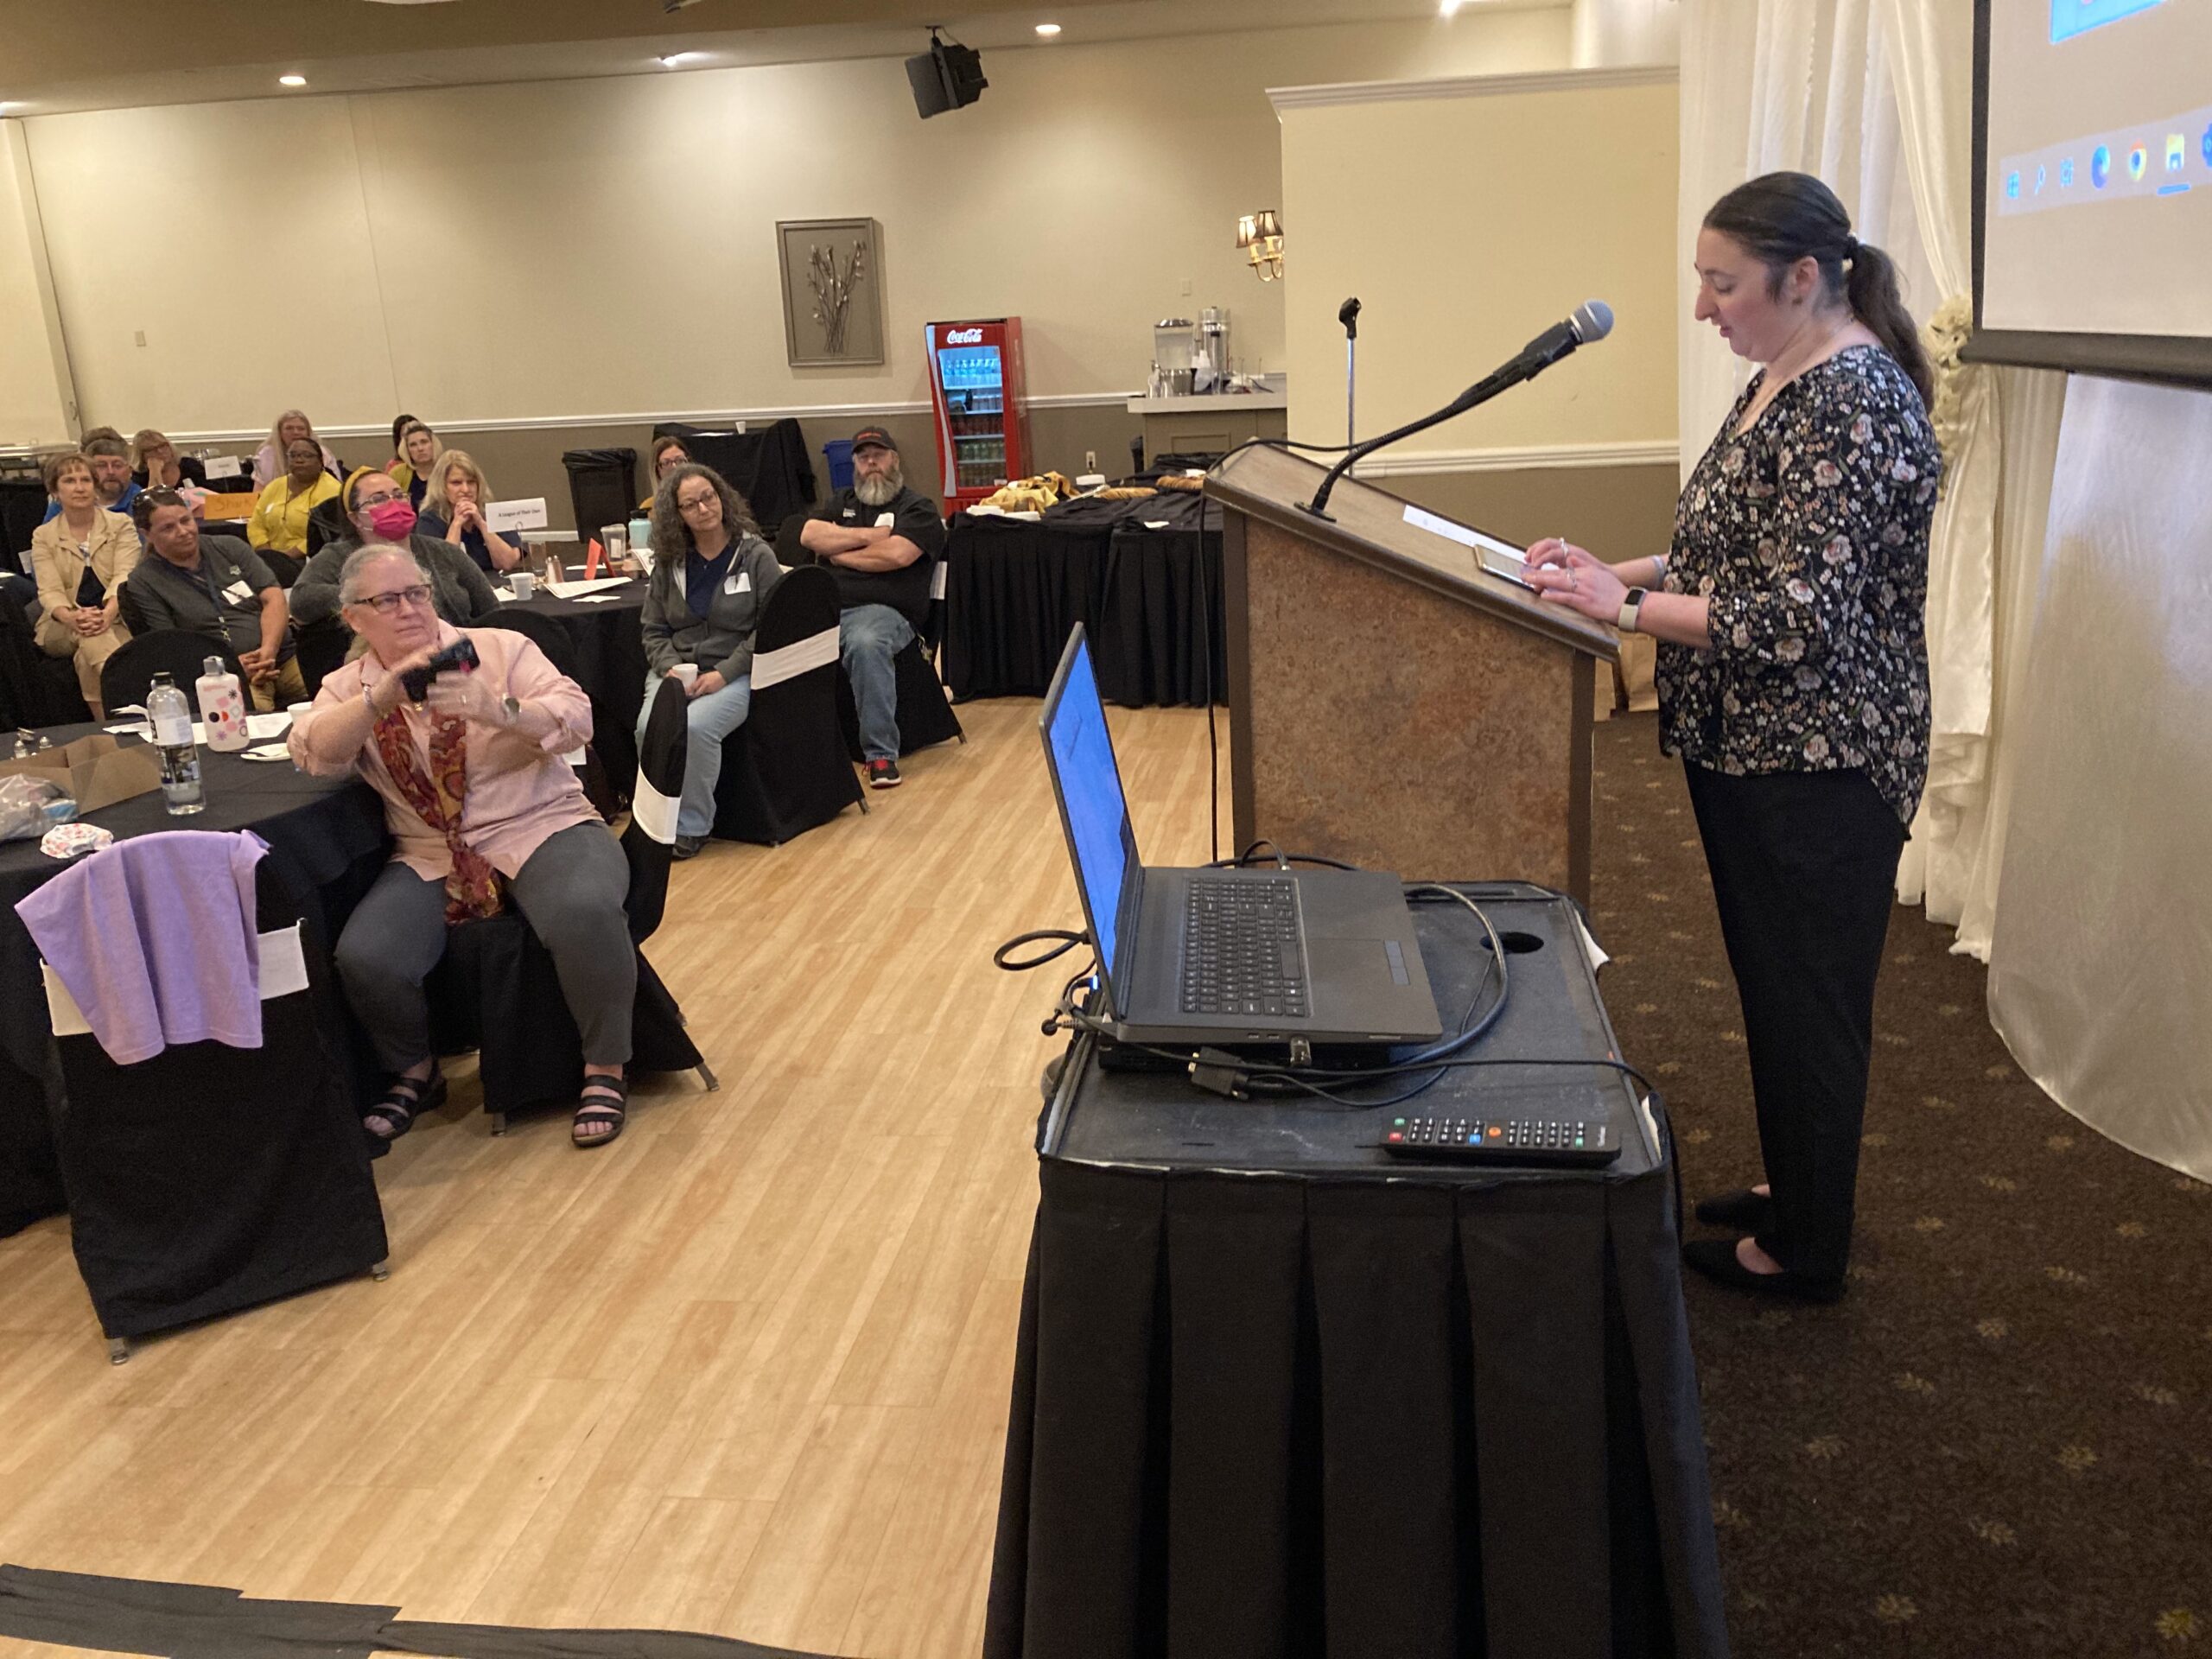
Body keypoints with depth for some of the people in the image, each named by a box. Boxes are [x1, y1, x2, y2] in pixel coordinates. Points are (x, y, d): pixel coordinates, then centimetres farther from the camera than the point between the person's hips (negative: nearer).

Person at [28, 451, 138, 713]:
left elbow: (124, 576, -7)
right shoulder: (43, 536, 11)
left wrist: (108, 613, -29)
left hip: (115, 621, 0)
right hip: (62, 630, 0)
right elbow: (49, 591, -2)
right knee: (89, 635, -36)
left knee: (88, 658, -35)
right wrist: (70, 617, -27)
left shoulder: (121, 525, 8)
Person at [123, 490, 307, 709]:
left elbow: (274, 599, 7)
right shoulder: (143, 582, 7)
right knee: (255, 712, -39)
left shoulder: (230, 547, 16)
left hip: (287, 657, 4)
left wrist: (269, 649, -12)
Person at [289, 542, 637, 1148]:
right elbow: (313, 752, -9)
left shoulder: (500, 648, 4)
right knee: (364, 960, -23)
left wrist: (497, 709, -28)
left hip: (541, 828, -2)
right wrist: (382, 697, -25)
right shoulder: (349, 687, 11)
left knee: (585, 913, -35)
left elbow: (575, 720, -9)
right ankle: (415, 1074, 10)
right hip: (431, 858, 3)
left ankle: (605, 1069, -12)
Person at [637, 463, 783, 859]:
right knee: (650, 727, -28)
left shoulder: (756, 555, 1)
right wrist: (671, 668, -9)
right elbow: (653, 630, 13)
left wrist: (723, 674, -15)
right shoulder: (669, 563, 11)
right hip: (675, 669, 3)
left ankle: (691, 827, -15)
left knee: (696, 727, -33)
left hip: (735, 673, -3)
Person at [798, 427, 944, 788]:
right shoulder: (842, 503, 27)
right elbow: (809, 535, 8)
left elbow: (898, 555, -8)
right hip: (824, 605, 5)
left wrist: (837, 552, 5)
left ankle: (882, 754, -33)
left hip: (882, 609, -5)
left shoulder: (917, 507, 11)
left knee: (866, 644, -40)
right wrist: (868, 535, 1)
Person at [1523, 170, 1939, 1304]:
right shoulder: (1781, 382, 10)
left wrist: (1623, 607, -21)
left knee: (1807, 999, 5)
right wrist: (1617, 571, 5)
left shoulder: (1854, 402, -21)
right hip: (1752, 749, 10)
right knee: (1776, 985, 21)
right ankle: (1794, 1188, 39)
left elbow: (1801, 615, -27)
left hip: (1815, 767, -10)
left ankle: (1804, 1251, 22)